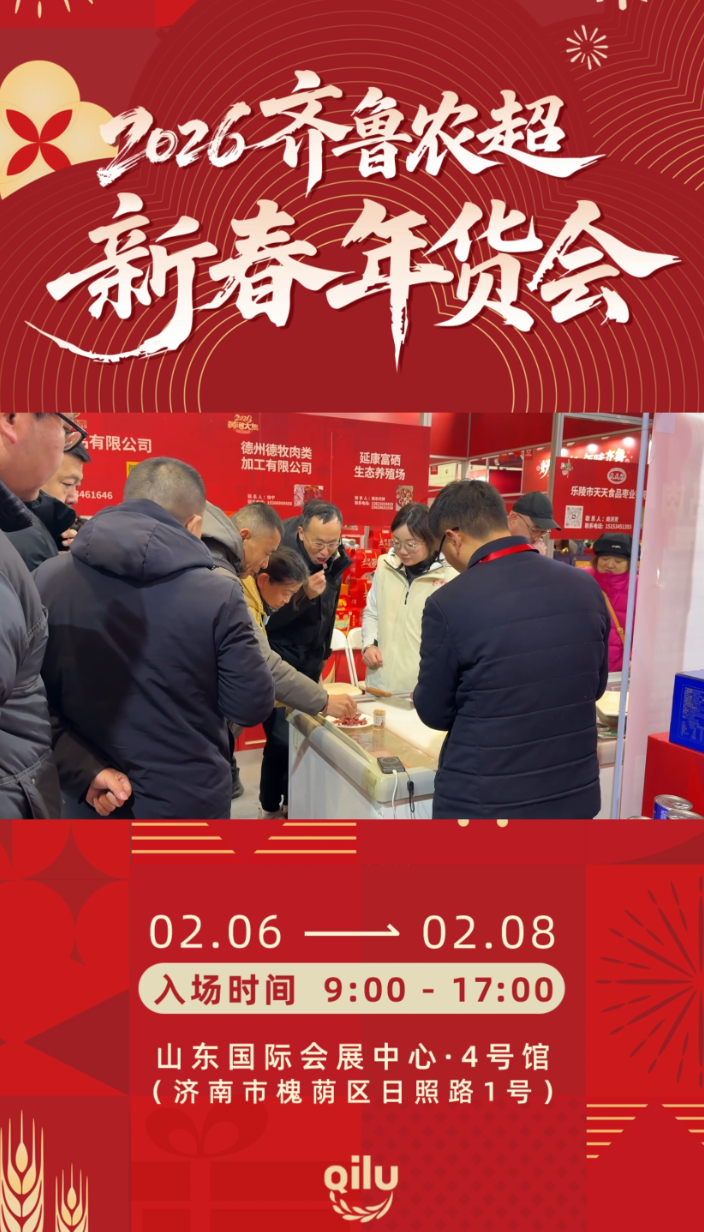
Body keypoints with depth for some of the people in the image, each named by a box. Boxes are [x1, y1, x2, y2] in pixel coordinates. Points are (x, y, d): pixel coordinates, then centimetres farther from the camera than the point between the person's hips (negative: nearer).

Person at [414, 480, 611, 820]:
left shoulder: (449, 603, -19)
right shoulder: (585, 587, -4)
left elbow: (435, 712, -7)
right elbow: (595, 686, 9)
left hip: (483, 803, -4)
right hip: (573, 794, 5)